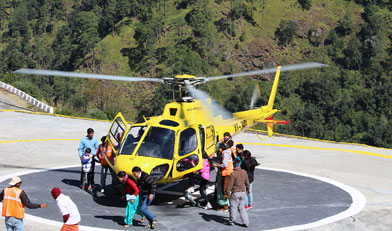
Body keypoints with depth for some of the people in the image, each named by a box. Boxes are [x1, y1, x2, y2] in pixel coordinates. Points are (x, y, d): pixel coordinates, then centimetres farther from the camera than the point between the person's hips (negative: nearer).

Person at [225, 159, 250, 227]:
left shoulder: (233, 174, -17)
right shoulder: (244, 172, 0)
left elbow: (230, 184, -14)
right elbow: (247, 182, 13)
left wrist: (227, 193, -6)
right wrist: (247, 189, 30)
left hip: (235, 193, -5)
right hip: (243, 192, 5)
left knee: (233, 207, 7)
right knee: (242, 208, 12)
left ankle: (231, 221, 17)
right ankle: (246, 222, 9)